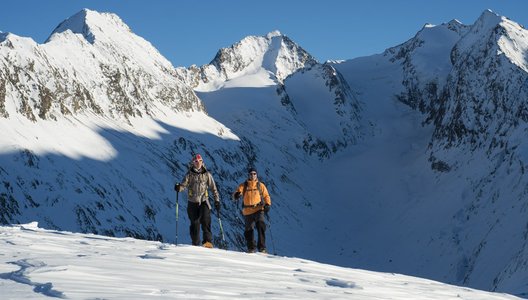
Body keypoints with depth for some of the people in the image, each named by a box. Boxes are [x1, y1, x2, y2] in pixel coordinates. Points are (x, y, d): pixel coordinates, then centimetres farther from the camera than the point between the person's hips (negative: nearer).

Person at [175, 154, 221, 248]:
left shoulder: (207, 175, 5)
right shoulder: (189, 174, 5)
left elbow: (213, 188, 8)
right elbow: (184, 184, -4)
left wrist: (217, 200, 3)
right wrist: (178, 188, -28)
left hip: (204, 201, -1)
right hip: (192, 202, 1)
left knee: (205, 221, -20)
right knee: (194, 224, 5)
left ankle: (208, 241, -24)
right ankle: (195, 244, 16)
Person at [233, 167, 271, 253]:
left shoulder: (260, 185, 10)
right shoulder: (243, 185, 8)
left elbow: (266, 196, 12)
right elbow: (237, 193, -2)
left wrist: (267, 204, -6)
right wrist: (237, 195, -27)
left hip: (258, 210, -1)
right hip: (248, 211, 1)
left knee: (261, 227, -19)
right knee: (249, 230, 6)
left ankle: (262, 247, -16)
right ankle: (251, 248, 22)